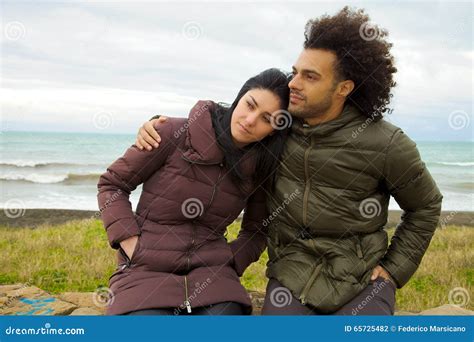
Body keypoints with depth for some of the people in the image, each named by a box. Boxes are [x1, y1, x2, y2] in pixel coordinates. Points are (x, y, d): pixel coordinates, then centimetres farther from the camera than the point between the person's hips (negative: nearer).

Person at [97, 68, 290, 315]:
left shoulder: (260, 169, 3)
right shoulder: (176, 134, -8)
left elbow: (256, 232, 18)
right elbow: (111, 184, 2)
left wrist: (226, 264, 1)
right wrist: (133, 245, -8)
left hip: (209, 271, 3)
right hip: (147, 268, -2)